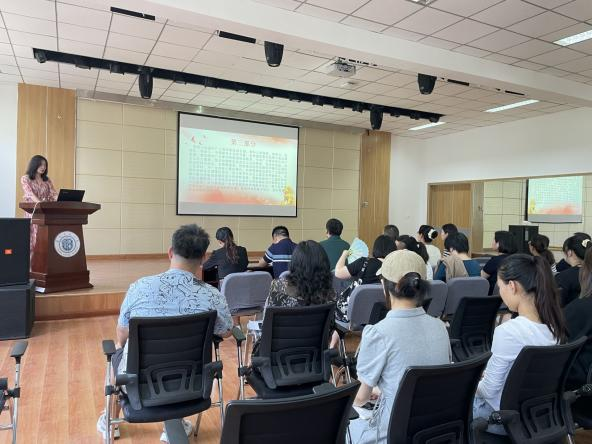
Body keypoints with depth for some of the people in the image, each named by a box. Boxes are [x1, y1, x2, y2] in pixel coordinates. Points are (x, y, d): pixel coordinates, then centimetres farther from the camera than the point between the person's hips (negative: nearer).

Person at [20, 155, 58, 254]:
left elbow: (53, 194, 2)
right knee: (33, 238, -7)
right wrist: (41, 204, -33)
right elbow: (30, 194, -15)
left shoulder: (47, 180, 14)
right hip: (32, 213, -4)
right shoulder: (25, 178, 1)